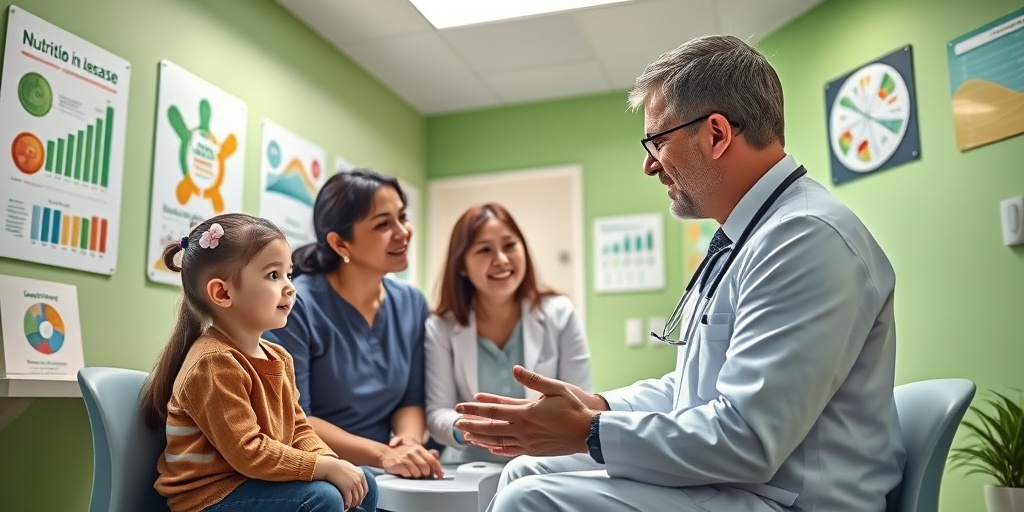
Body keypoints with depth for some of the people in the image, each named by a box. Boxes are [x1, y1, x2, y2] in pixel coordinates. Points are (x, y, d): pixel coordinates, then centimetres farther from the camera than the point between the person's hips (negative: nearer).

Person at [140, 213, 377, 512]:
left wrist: (332, 462, -9)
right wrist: (328, 467, -23)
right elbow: (248, 453, -26)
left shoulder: (278, 357, 8)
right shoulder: (214, 362, -22)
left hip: (257, 484, 9)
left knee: (363, 486, 4)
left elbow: (298, 429, 10)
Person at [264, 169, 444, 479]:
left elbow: (412, 400, 7)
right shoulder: (297, 304, -14)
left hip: (385, 476, 3)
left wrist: (410, 441, -14)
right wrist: (382, 454, -23)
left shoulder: (412, 304, 3)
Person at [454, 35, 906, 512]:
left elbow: (745, 441, -26)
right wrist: (598, 406, 1)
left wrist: (587, 432, -18)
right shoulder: (743, 239, 13)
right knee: (526, 470, 8)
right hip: (721, 473, 10)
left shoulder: (808, 238, -21)